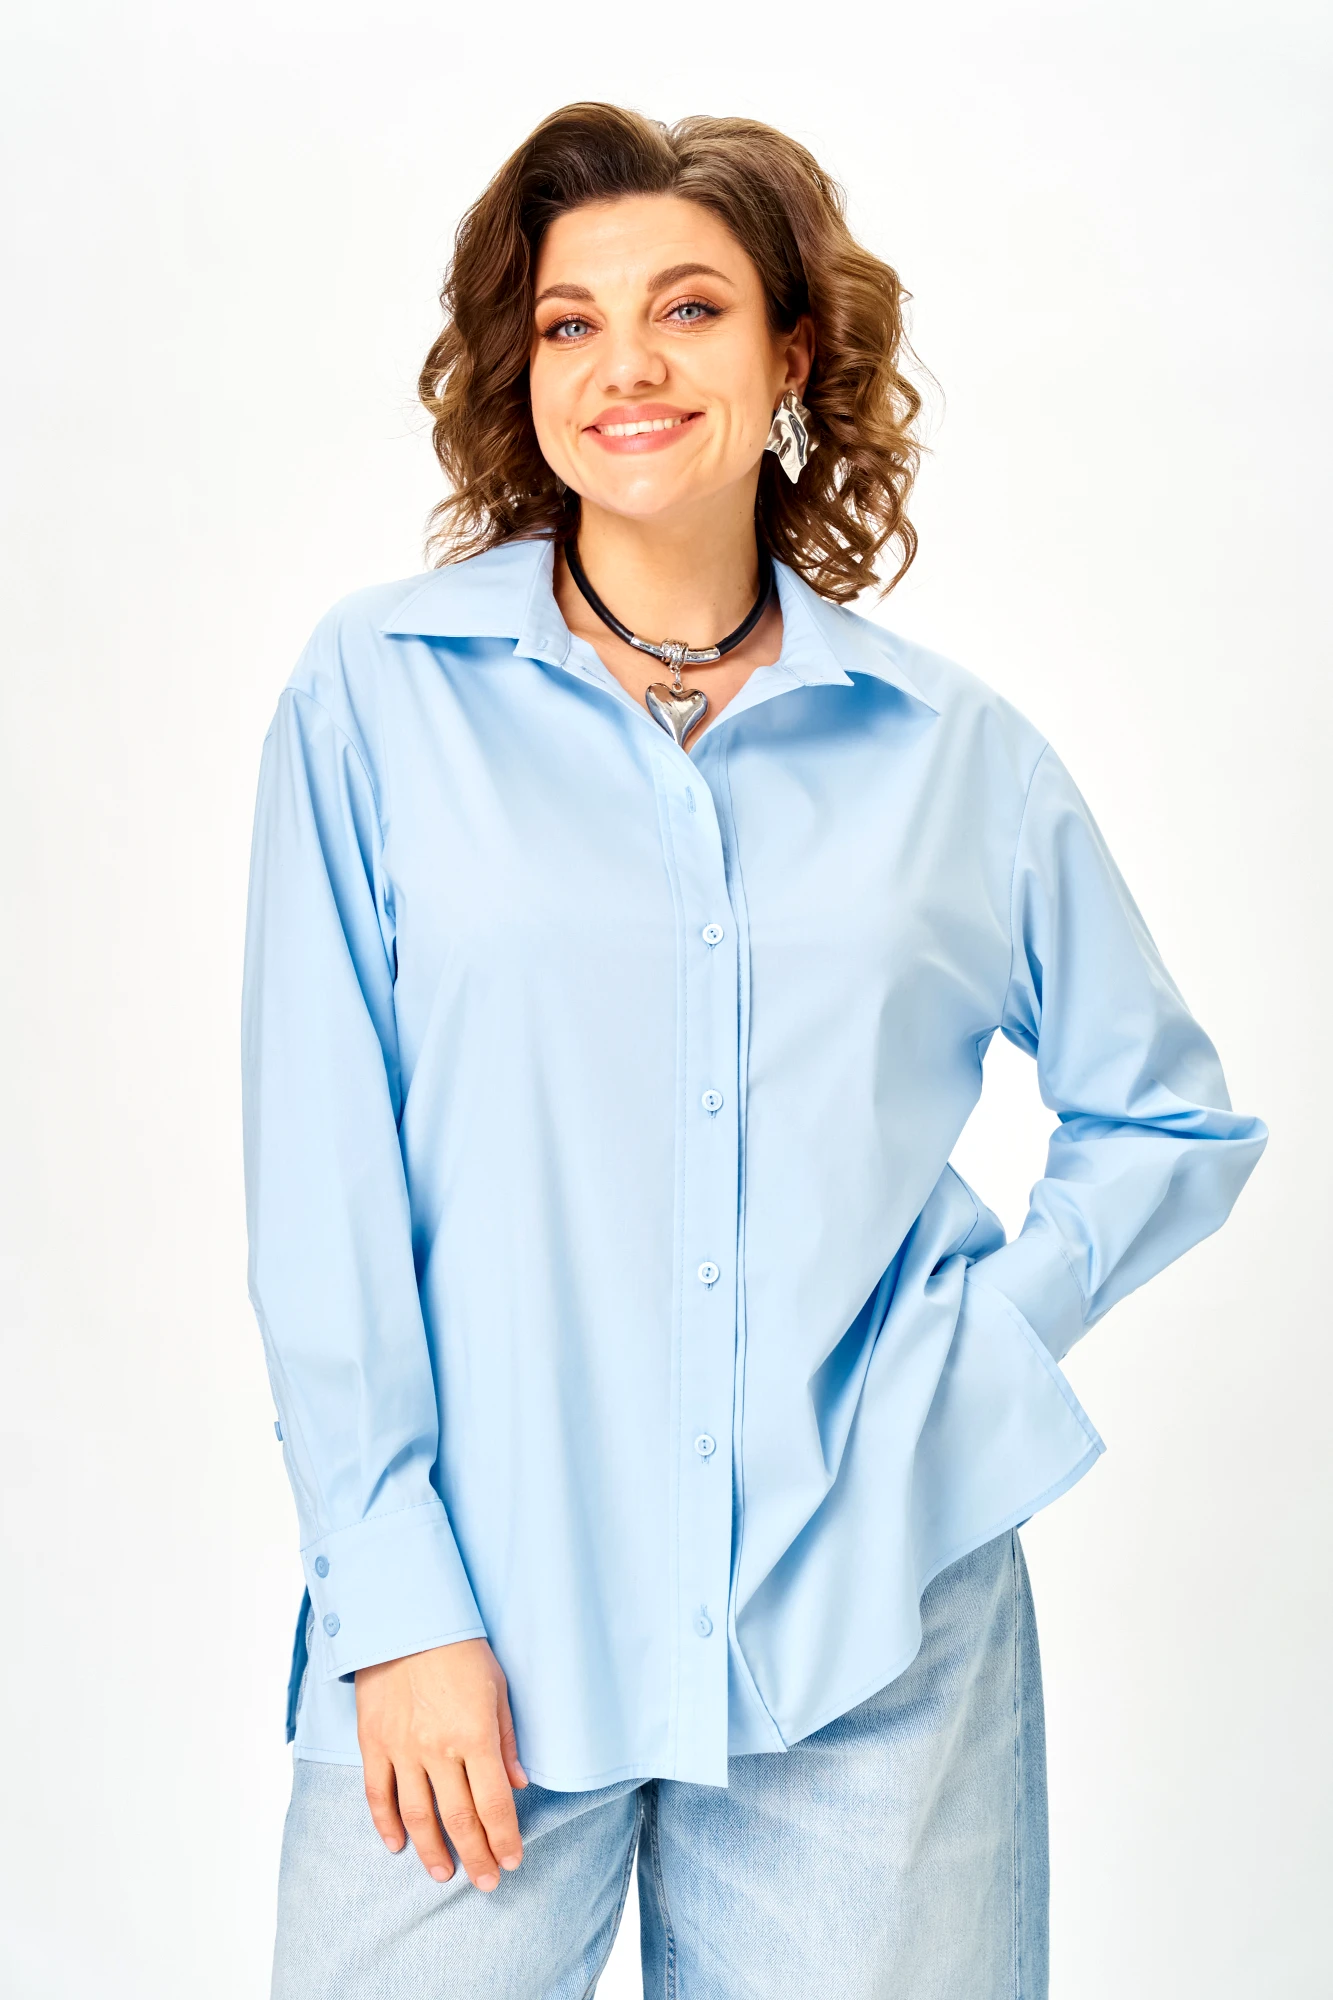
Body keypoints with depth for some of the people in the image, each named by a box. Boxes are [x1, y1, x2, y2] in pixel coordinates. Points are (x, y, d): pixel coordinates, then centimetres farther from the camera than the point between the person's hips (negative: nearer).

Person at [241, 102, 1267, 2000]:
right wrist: (395, 1602, -7)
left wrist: (994, 1330, -1)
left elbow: (1173, 1117, 15)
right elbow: (323, 1181, -3)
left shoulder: (957, 752, 5)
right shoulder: (379, 692, 0)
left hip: (877, 1635, 2)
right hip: (482, 1620, -1)